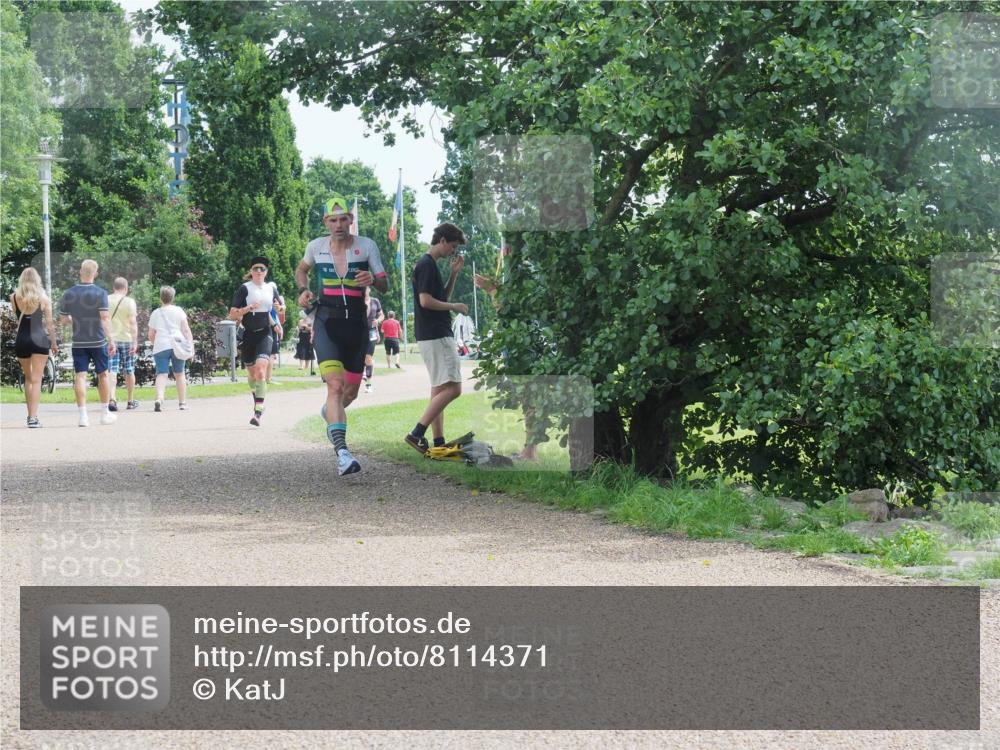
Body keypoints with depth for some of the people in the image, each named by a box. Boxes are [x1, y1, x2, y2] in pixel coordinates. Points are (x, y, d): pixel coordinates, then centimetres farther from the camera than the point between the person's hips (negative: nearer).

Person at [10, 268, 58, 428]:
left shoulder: (14, 297, 1)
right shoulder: (43, 298, -4)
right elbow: (49, 323, -1)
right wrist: (54, 343, 7)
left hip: (21, 340, 2)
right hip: (39, 340, -2)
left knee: (28, 378, 19)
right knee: (36, 379, -4)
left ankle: (30, 415, 21)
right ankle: (33, 418, -12)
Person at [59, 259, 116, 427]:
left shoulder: (68, 293, 1)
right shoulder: (100, 293, -8)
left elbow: (62, 320, 6)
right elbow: (105, 318, -16)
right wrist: (111, 340, -16)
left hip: (78, 342, 2)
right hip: (98, 341, -2)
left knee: (80, 376, -1)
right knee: (102, 375, 12)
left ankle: (83, 414, -12)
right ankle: (105, 414, 19)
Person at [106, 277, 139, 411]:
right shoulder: (129, 301, -6)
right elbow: (133, 322, -13)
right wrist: (135, 342, -14)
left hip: (110, 339, 2)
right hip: (126, 339, -2)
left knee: (112, 370, -2)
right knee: (129, 371, 11)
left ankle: (112, 399, -20)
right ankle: (131, 401, 21)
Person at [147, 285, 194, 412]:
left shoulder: (155, 313, 10)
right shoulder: (178, 311, 8)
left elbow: (151, 335, 12)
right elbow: (186, 330, 0)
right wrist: (190, 344, 1)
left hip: (160, 346, 0)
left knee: (161, 374, -6)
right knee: (179, 374, 13)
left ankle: (159, 398, -30)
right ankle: (182, 403, 17)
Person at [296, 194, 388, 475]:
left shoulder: (367, 246, 0)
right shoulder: (316, 246, 3)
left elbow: (385, 285, 2)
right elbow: (301, 269, 24)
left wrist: (373, 280, -21)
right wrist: (303, 290, 5)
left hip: (356, 323, 2)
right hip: (327, 322, -2)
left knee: (350, 391, 14)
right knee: (335, 385, -21)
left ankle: (330, 412, 52)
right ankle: (342, 453, -30)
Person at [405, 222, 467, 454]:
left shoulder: (430, 265, 18)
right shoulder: (427, 265, -12)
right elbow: (425, 301, -20)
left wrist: (454, 274, 16)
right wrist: (455, 307, -9)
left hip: (436, 336, 11)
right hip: (435, 336, -11)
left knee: (439, 390, 10)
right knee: (452, 388, -14)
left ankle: (439, 442, 9)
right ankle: (417, 433, -17)